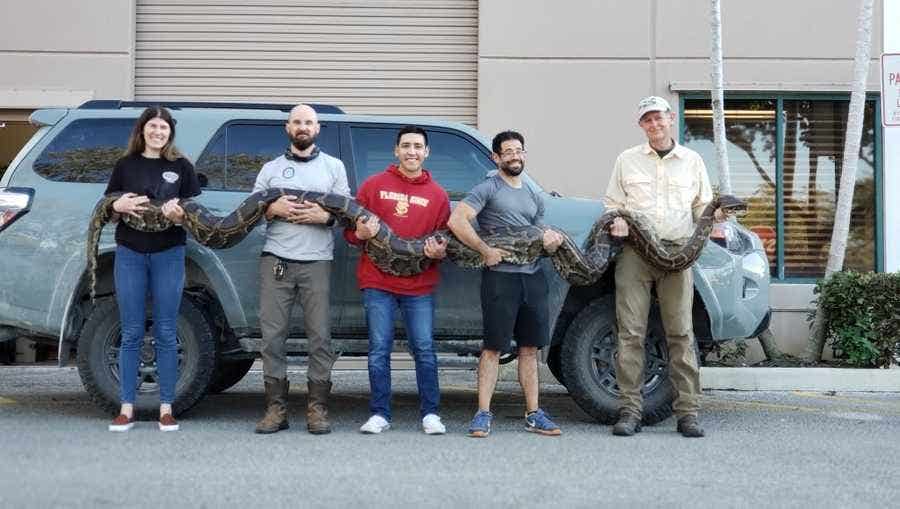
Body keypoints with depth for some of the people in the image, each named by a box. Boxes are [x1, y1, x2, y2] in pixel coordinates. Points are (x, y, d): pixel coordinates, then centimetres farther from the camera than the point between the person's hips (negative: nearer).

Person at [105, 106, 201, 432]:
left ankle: (166, 408, 7)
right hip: (130, 255, 1)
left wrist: (180, 214, -18)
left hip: (168, 255, -1)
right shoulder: (125, 165, 9)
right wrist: (119, 206, -12)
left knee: (166, 335, 2)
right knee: (131, 334, 3)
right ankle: (126, 408, 8)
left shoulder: (181, 167, 6)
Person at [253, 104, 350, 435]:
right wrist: (272, 209, -7)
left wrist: (325, 216, -9)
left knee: (320, 336, -5)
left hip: (317, 262, -1)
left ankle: (317, 409, 1)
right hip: (276, 261, 1)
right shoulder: (270, 169, 17)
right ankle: (276, 408, 3)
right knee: (272, 335, -3)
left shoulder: (334, 166, 16)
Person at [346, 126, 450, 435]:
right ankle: (380, 414, 10)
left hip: (420, 285, 1)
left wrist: (439, 252, -8)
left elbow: (445, 240, 13)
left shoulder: (437, 195, 9)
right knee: (379, 349, 2)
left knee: (424, 349, 0)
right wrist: (360, 233, -13)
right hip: (378, 282, 0)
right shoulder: (374, 185, 6)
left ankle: (430, 414, 10)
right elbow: (350, 231, 9)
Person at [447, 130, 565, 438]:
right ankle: (483, 415, -3)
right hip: (500, 276, -6)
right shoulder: (488, 189, 0)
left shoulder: (534, 197, 22)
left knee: (530, 348, 8)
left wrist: (551, 242, 4)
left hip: (533, 275, 6)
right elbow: (456, 220, -13)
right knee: (493, 347, -6)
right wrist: (486, 251, -16)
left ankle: (533, 415, 14)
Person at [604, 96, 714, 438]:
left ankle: (687, 412, 0)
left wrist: (715, 213, -5)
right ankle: (630, 412, -2)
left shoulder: (692, 161, 17)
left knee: (681, 333, -3)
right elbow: (612, 203, 17)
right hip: (635, 252, 0)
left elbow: (701, 207, 18)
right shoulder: (627, 160, 16)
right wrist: (617, 220, -5)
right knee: (631, 332, -4)